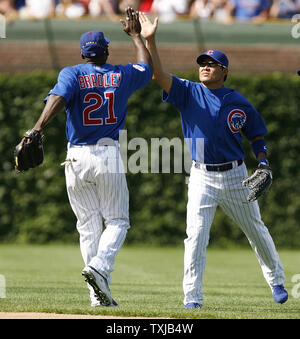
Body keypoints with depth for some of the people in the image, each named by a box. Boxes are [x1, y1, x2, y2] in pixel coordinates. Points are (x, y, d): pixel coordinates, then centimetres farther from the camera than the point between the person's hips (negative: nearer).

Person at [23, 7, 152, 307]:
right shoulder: (121, 76, 7)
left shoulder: (72, 74, 1)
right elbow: (147, 67, 29)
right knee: (117, 221, 7)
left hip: (77, 159, 1)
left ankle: (99, 294, 4)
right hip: (109, 157, -1)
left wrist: (37, 130, -30)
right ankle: (99, 267, -22)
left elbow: (57, 98, -19)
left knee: (88, 226, 7)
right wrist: (135, 35, 39)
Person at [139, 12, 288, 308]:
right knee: (196, 235, -12)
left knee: (256, 230, 14)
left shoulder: (239, 103, -1)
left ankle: (276, 280, 33)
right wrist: (149, 40, -26)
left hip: (235, 176, 1)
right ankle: (192, 296, -8)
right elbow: (158, 74, -15)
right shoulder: (188, 93, -2)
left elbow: (257, 136, 8)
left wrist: (263, 162, -9)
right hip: (201, 178, -1)